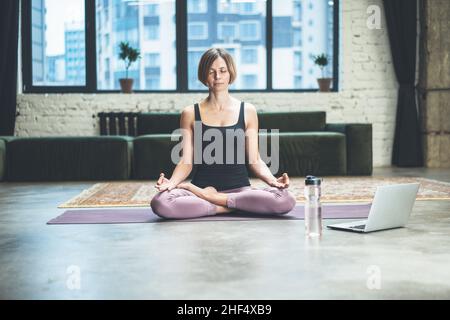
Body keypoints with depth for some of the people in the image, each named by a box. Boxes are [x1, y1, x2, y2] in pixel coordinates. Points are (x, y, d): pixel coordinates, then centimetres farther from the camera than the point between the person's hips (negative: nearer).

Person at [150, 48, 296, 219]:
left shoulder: (247, 111, 9)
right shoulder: (190, 114, 8)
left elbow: (255, 160, 7)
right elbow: (186, 161, 4)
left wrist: (272, 180, -12)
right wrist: (172, 182, -16)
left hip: (239, 188, 1)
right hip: (201, 185, -1)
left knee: (285, 201, -29)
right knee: (160, 203, -33)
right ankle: (230, 208, -16)